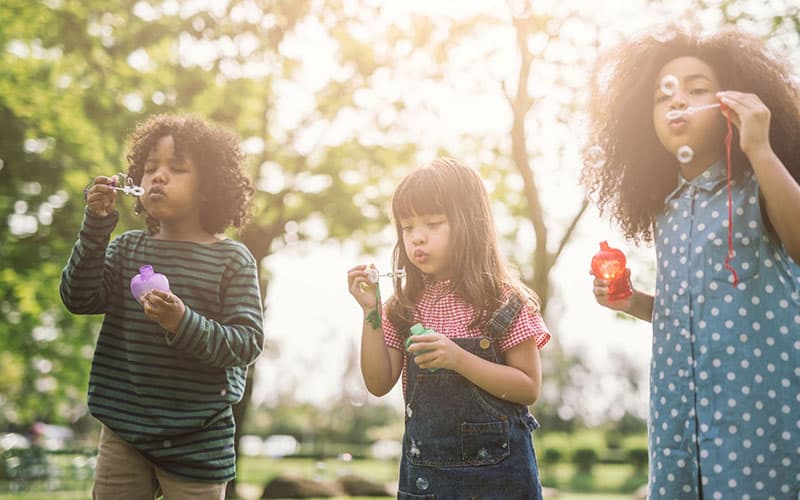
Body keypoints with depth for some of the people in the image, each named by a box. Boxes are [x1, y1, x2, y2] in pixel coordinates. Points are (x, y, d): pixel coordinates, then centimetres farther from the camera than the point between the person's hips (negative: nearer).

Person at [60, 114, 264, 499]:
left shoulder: (232, 260, -6)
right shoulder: (127, 248, 6)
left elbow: (248, 343, -12)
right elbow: (78, 300, -6)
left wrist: (184, 324, -28)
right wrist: (96, 225, -14)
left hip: (197, 439, -3)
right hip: (123, 430, 3)